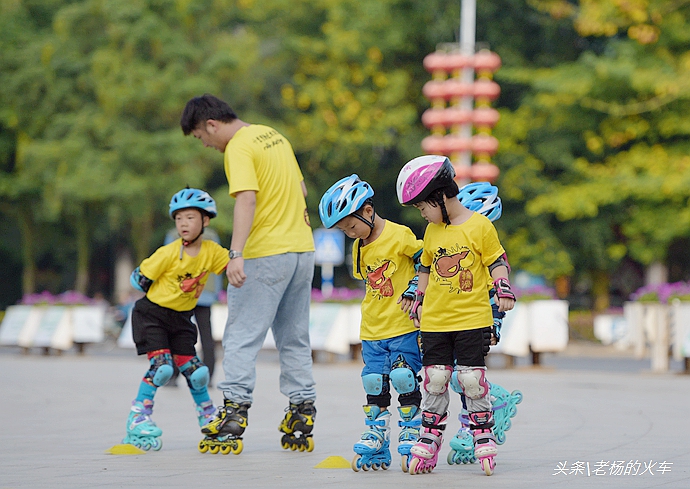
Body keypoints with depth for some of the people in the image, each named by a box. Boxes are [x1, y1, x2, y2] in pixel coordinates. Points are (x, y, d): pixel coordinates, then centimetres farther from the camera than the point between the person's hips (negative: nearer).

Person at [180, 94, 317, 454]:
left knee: (242, 337, -6)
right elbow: (301, 188, 25)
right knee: (294, 339, 14)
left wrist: (236, 255, -31)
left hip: (265, 254, -9)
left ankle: (235, 409, -13)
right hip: (302, 249, 9)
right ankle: (302, 410, 14)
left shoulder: (238, 148, -11)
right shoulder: (274, 136, 16)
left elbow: (247, 199, -24)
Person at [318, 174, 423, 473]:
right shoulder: (359, 247, 10)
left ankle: (410, 437, 5)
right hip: (372, 330, 6)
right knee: (374, 385, 6)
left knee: (404, 379, -8)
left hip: (404, 327, -6)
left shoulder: (399, 236, -11)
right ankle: (376, 443, 13)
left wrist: (413, 291, -13)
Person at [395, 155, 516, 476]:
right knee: (434, 380, 4)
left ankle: (484, 438, 7)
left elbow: (497, 262, -1)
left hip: (472, 318, -4)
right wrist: (418, 300, 19)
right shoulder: (432, 232, 9)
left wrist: (504, 291, -14)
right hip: (434, 321, 4)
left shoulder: (479, 226, -6)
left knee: (472, 379, -4)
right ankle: (428, 442, 11)